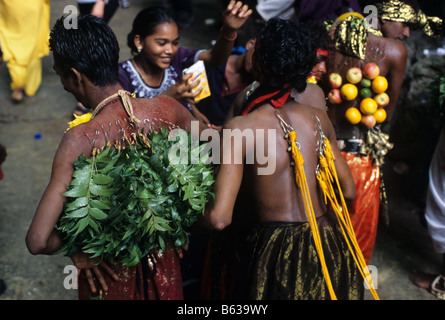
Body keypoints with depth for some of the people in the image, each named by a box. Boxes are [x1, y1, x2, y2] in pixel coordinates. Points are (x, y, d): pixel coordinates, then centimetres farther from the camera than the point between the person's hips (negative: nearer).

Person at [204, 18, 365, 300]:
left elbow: (219, 218, -23)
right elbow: (349, 190, 8)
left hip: (276, 251, -4)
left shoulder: (240, 128, -18)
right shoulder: (319, 118, -2)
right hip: (328, 245, 5)